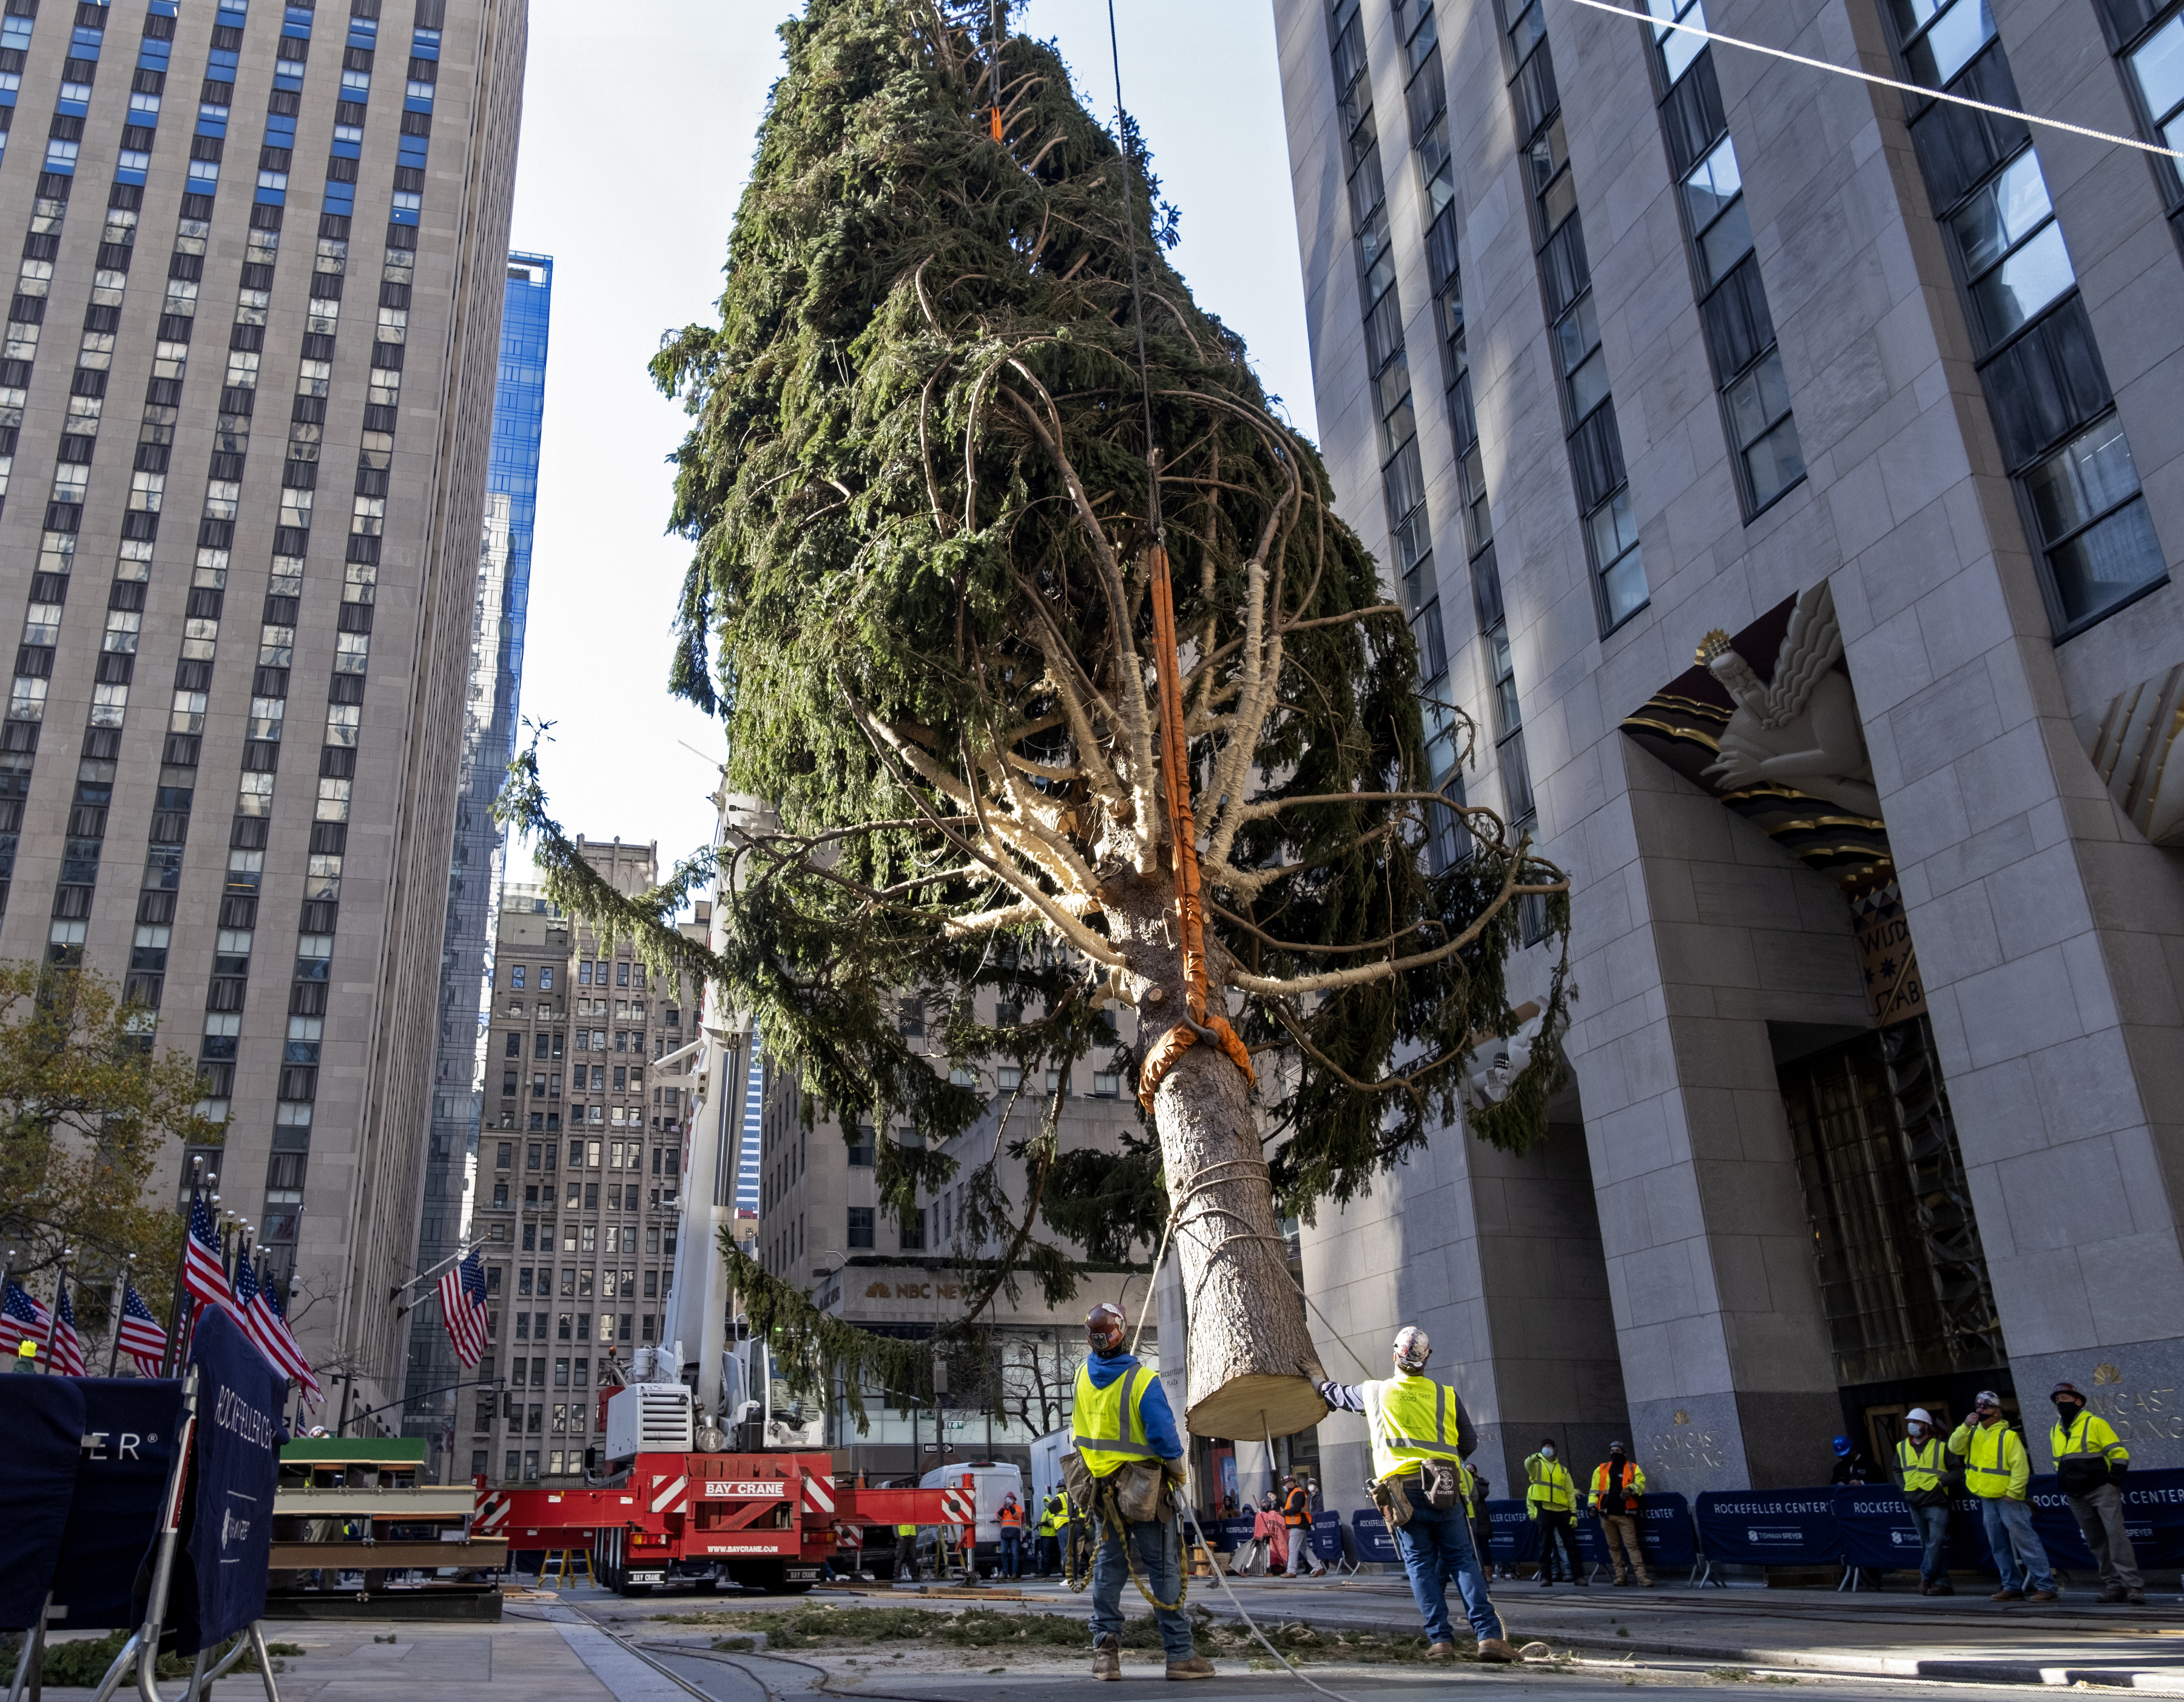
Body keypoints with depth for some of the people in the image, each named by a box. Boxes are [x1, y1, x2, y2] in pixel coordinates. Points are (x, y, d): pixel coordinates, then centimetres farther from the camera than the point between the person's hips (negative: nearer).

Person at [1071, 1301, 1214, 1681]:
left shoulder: (1083, 1376, -2)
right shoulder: (1142, 1380, -20)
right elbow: (1164, 1435, -20)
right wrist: (1177, 1470, -3)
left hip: (1102, 1488, 5)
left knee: (1108, 1567, 13)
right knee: (1163, 1569, 1)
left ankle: (1105, 1650, 11)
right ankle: (1180, 1654, 4)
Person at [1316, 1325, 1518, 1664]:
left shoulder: (1374, 1393, 6)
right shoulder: (1447, 1395, 5)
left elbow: (1337, 1394, 26)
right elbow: (1469, 1443, 15)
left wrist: (1321, 1385, 48)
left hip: (1401, 1492, 0)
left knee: (1420, 1565, 5)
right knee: (1463, 1560, 3)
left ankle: (1440, 1640, -2)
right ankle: (1489, 1636, -7)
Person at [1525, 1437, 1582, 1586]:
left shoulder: (1563, 1470, 15)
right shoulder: (1536, 1465, 8)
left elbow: (1571, 1492, 12)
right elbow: (1528, 1465, -18)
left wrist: (1574, 1513, 3)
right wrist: (1533, 1458, -42)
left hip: (1563, 1511, 2)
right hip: (1545, 1511, -2)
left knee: (1570, 1544, 3)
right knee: (1546, 1545, -1)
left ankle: (1576, 1575, 9)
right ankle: (1546, 1576, 3)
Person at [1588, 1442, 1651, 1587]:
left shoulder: (1633, 1469, 8)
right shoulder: (1601, 1469, 14)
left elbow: (1641, 1484, -1)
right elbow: (1595, 1489, 14)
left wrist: (1630, 1489, -21)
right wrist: (1593, 1504, 1)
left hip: (1625, 1515, -3)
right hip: (1607, 1515, 3)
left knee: (1632, 1545, -10)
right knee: (1613, 1546, 6)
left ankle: (1642, 1577, -12)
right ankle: (1621, 1575, 13)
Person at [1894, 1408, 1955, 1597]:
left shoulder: (1940, 1447, 1)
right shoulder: (1902, 1447, 14)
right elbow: (1898, 1471, 23)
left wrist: (1942, 1481, -11)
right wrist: (1903, 1487, 8)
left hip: (1936, 1503, -5)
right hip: (1915, 1504, 5)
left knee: (1936, 1542, -12)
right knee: (1927, 1544, 6)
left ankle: (1926, 1575, -1)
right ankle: (1943, 1583, 11)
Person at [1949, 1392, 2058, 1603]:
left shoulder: (2008, 1436, -12)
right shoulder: (1973, 1433, 8)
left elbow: (2021, 1467, -14)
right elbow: (1955, 1448, -2)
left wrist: (2012, 1493, -17)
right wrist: (1965, 1427, -14)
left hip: (2008, 1499, -7)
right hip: (1987, 1499, 7)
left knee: (2025, 1541, -10)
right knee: (2000, 1547, 11)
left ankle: (2047, 1587, -8)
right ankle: (2013, 1586, 18)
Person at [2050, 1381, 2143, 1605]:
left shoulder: (2095, 1423, -4)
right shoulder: (2055, 1432, 14)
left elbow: (2120, 1453, -6)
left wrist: (2113, 1481, -12)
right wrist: (2063, 1486, 16)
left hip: (2102, 1490, -6)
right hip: (2076, 1498, 6)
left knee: (2116, 1534, -14)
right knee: (2096, 1542, 6)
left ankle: (2133, 1585, -14)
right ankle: (2113, 1586, 10)